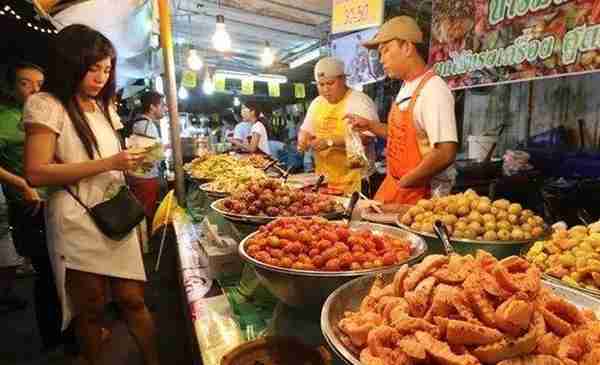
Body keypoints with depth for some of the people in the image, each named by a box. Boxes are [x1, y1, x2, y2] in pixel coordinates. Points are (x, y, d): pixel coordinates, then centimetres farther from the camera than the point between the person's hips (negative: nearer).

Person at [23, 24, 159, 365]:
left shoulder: (104, 106, 16)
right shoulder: (46, 104, -7)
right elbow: (36, 173, -17)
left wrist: (130, 161, 7)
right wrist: (107, 164, -20)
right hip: (79, 223, -5)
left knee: (132, 299, 6)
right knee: (92, 307, 9)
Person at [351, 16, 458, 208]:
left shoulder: (433, 90, -19)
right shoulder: (406, 88, 8)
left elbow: (446, 153, -25)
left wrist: (404, 183, -18)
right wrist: (370, 125, 10)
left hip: (420, 194, -8)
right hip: (393, 188, 8)